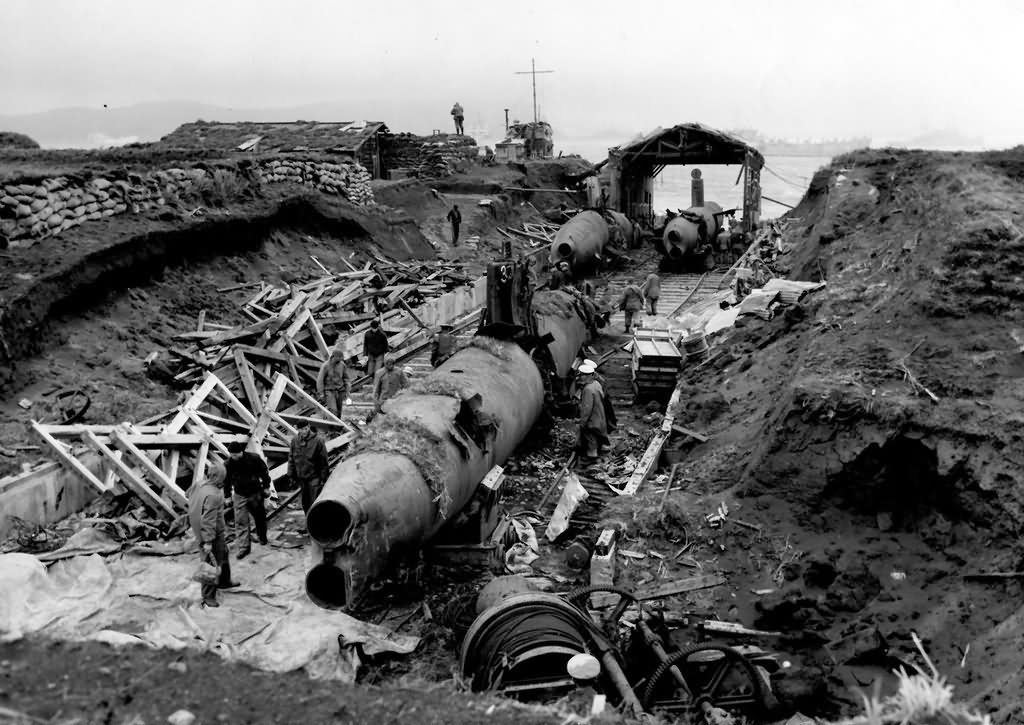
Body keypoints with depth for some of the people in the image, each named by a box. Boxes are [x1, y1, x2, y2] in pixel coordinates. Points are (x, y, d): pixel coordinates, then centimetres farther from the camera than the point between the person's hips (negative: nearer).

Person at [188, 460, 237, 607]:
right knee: (212, 564, 2)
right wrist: (208, 541, -26)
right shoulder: (213, 495, -30)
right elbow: (208, 520, -30)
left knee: (223, 555, 28)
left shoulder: (199, 485, -1)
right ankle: (208, 597, 12)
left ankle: (224, 581, 48)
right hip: (213, 534, -10)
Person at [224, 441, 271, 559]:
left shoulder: (254, 458, -16)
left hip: (256, 493, 0)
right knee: (240, 522, -6)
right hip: (239, 496, 0)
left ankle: (262, 538, 40)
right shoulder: (229, 464, -11)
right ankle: (243, 547, -1)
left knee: (260, 517, 16)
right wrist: (227, 496, 4)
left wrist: (266, 487, -1)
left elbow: (264, 472, -3)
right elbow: (227, 481, 2)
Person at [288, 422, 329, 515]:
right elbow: (291, 459, 10)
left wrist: (323, 478, -9)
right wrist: (291, 475, 10)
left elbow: (323, 461, -10)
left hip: (314, 477, -5)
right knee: (305, 502, 15)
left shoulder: (318, 440, -14)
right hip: (301, 477, 5)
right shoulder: (295, 440, 0)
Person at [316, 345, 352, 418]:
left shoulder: (342, 365, -2)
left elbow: (347, 378, 7)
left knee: (338, 412, 8)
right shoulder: (325, 366, -14)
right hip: (329, 391, -4)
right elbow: (320, 380, -10)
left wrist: (348, 391, 2)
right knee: (333, 411, -18)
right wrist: (321, 393, -11)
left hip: (339, 391, 4)